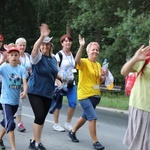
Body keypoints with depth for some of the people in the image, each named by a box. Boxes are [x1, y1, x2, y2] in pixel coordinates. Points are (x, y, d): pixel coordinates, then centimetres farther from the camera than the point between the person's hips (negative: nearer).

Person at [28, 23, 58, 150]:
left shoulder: (53, 58, 8)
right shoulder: (37, 56, -10)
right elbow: (34, 49, -35)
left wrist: (58, 78, 5)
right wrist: (42, 37, -49)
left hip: (48, 92, 6)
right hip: (35, 91, -6)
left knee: (42, 118, 10)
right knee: (39, 116, -13)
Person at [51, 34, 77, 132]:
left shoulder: (72, 55, 13)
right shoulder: (59, 55, -7)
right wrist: (58, 82, -23)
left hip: (71, 82, 6)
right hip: (61, 82, -5)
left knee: (73, 103, -4)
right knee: (58, 104, 2)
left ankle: (68, 124, 11)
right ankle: (56, 124, 14)